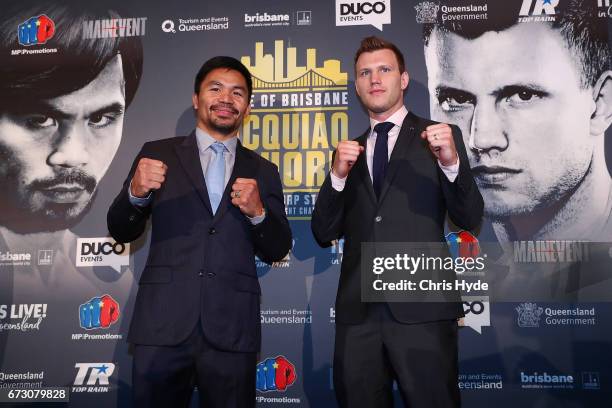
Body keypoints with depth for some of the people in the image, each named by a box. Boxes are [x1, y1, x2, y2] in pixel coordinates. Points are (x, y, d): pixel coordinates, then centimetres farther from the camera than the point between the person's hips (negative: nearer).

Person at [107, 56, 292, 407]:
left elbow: (277, 251, 9)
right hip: (163, 324, 0)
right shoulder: (158, 154, 7)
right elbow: (121, 232, 5)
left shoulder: (263, 171, 10)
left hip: (232, 329, 1)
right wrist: (136, 192, -15)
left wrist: (258, 212, -11)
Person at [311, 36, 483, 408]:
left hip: (422, 308, -3)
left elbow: (470, 219, -3)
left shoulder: (440, 136, 4)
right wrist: (338, 175, -9)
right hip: (357, 311, 3)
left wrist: (451, 162, -20)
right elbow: (324, 234, 6)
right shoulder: (350, 151, 13)